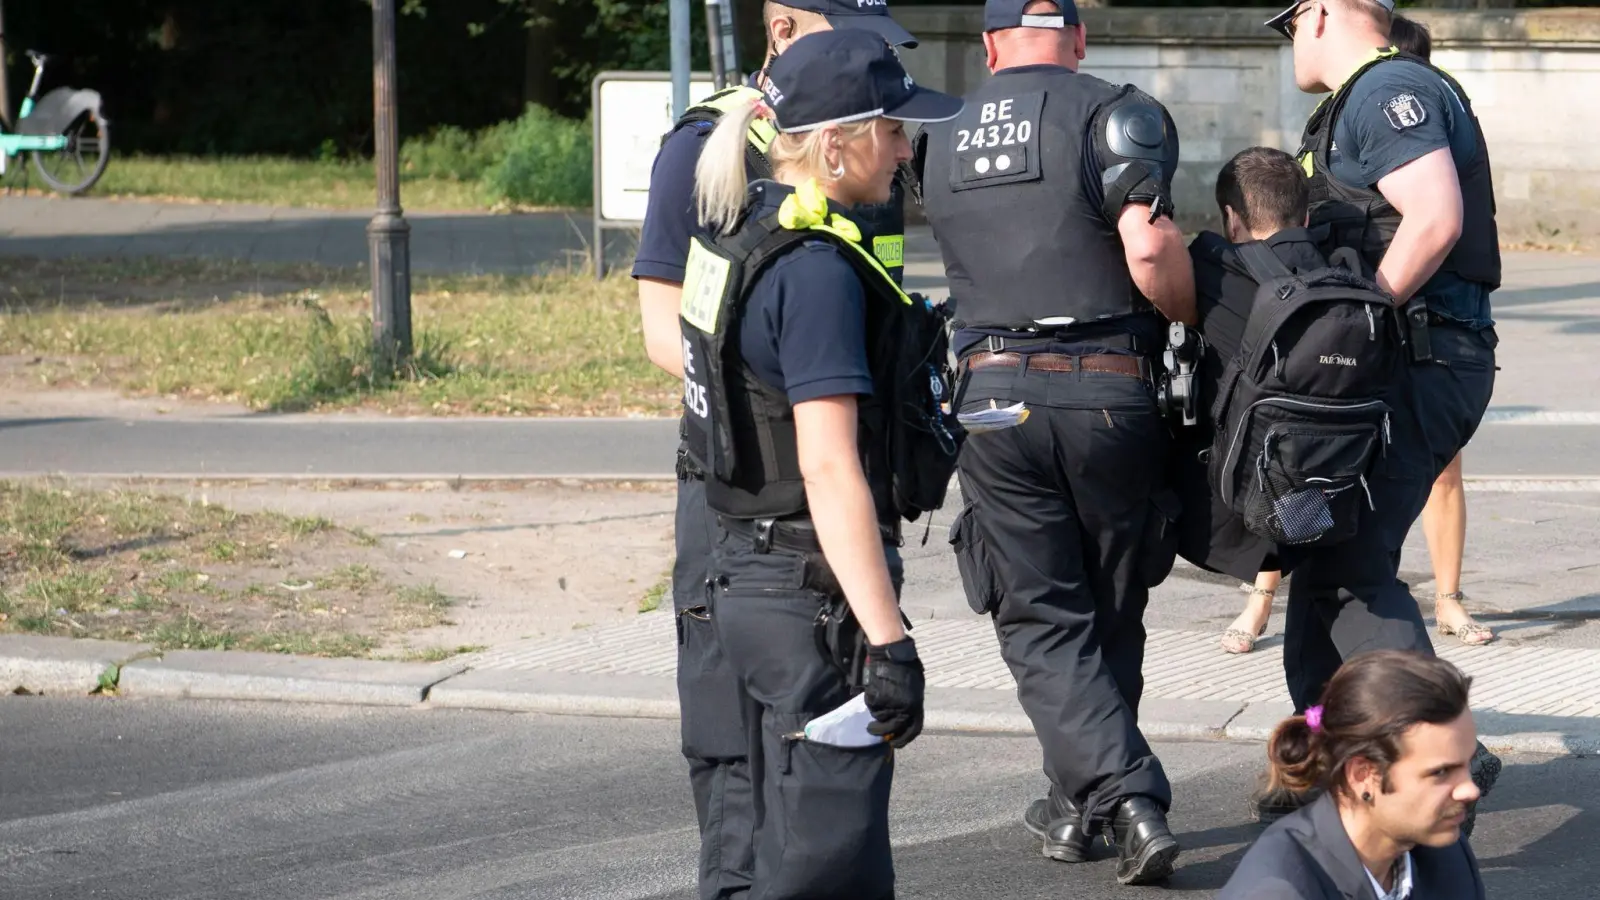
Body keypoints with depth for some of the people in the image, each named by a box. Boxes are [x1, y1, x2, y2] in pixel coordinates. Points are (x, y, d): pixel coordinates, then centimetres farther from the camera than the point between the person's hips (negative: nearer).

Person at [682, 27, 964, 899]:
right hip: (816, 593, -10)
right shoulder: (818, 269, -19)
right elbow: (831, 471, -24)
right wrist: (888, 640, -26)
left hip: (748, 574, 10)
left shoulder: (745, 231, 9)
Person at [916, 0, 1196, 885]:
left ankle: (1125, 799, -12)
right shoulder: (1115, 115, -4)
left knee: (1041, 621, 4)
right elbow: (1149, 248, -15)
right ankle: (1077, 801, 24)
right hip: (1106, 395, -2)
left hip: (990, 396, 2)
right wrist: (1195, 318, 1)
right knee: (1109, 613, 16)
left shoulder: (938, 134, 11)